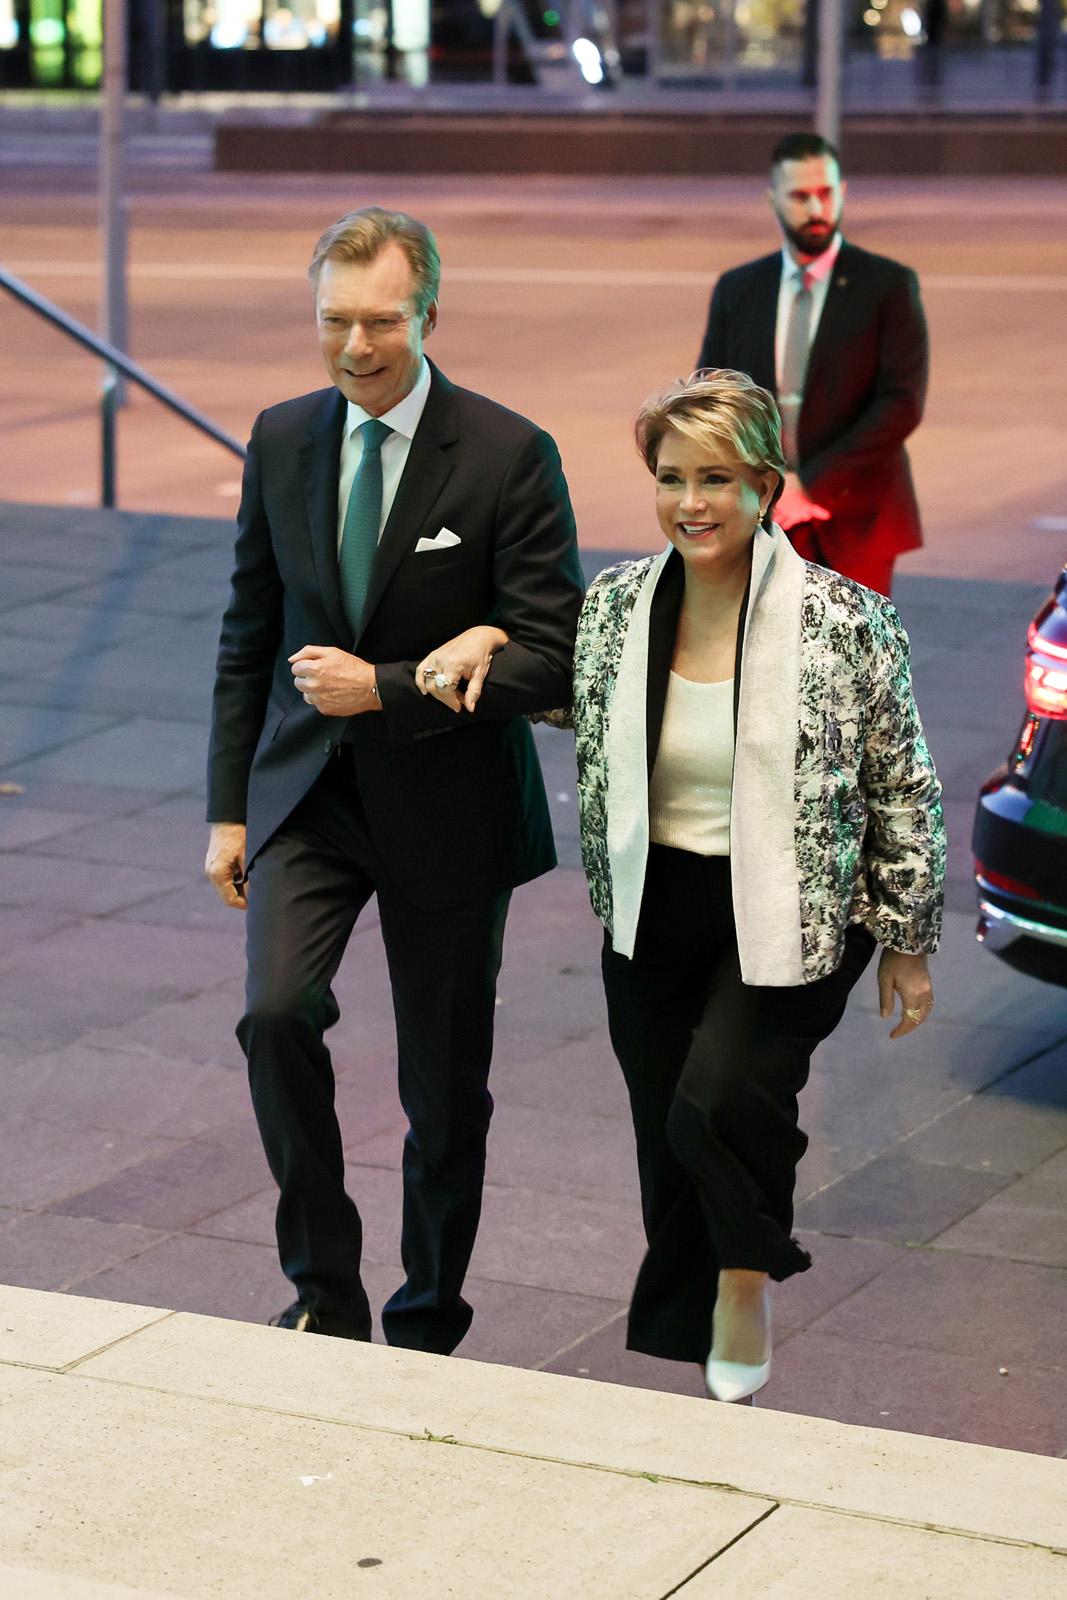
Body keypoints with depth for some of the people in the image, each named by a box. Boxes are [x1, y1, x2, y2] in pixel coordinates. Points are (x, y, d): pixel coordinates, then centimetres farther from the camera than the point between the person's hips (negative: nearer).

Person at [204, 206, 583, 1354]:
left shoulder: (508, 457, -11)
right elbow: (249, 635, 9)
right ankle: (324, 1287, -3)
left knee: (445, 1087, 8)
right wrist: (227, 807, 6)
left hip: (445, 806, -2)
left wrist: (386, 688, -21)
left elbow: (551, 658, -14)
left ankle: (427, 1325, 27)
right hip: (306, 789, 3)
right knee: (276, 1013, -20)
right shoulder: (281, 441, 2)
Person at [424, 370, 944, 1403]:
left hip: (789, 919, -4)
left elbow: (904, 789, -3)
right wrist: (486, 641, 1)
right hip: (654, 915, 4)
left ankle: (748, 1278, 5)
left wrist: (909, 943, 1)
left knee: (720, 1102, -26)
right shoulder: (613, 606, 0)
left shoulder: (844, 620, -11)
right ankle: (674, 1367, 29)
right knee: (669, 1161, 10)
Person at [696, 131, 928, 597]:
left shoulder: (889, 285, -1)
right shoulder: (738, 290, 9)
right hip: (765, 524, 3)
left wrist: (811, 483, -14)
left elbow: (902, 403, -9)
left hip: (855, 526, -2)